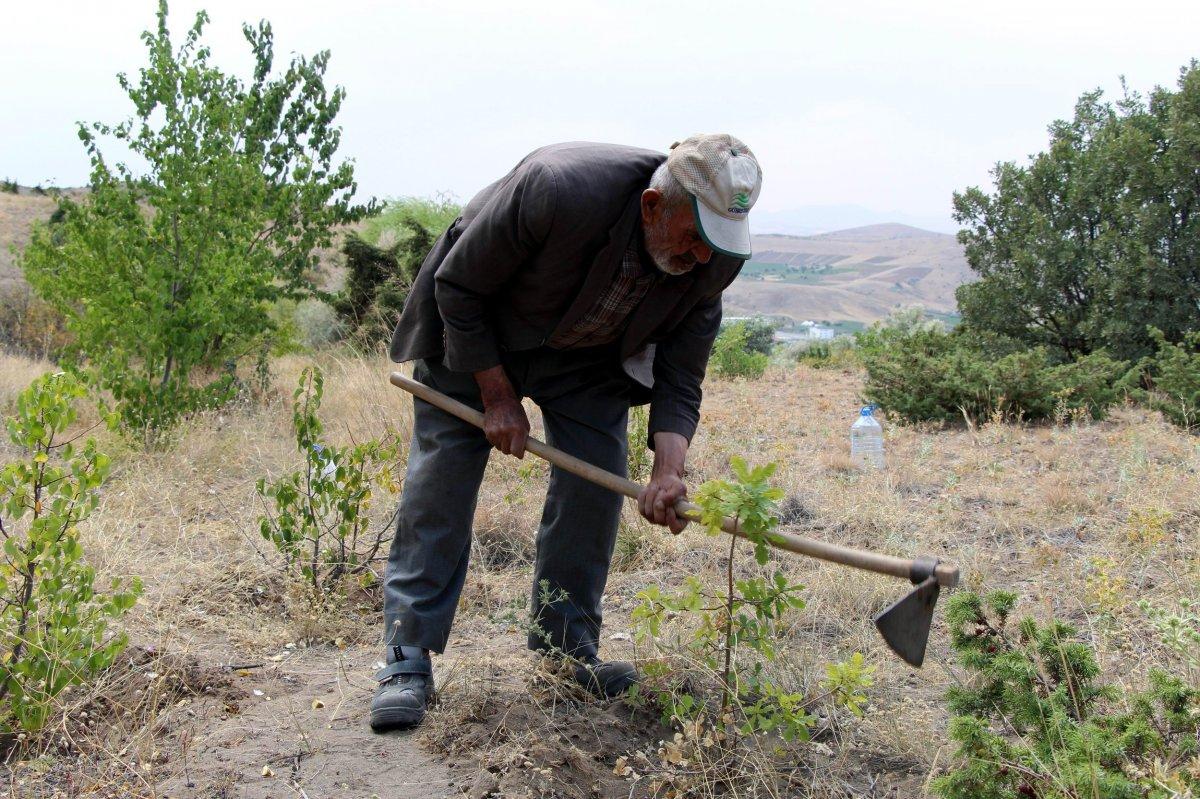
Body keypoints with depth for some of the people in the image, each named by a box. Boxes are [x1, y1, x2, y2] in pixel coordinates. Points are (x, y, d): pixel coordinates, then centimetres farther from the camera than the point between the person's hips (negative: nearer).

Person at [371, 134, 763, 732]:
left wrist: (668, 471, -30)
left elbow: (679, 379, -13)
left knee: (596, 481, -6)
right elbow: (457, 285, -24)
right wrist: (496, 394, -20)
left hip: (587, 355, 4)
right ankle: (407, 662, -1)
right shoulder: (557, 190, -39)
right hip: (472, 332, -4)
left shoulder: (713, 260, -23)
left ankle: (565, 649, 10)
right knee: (441, 480, -9)